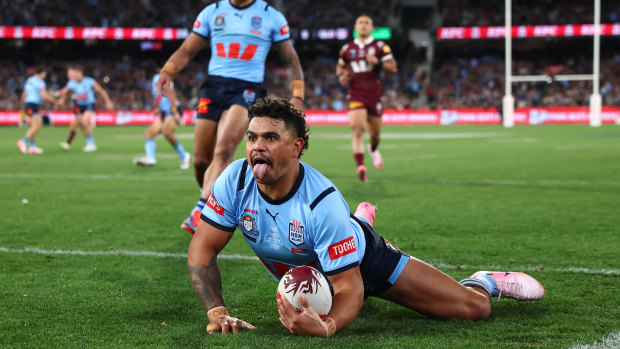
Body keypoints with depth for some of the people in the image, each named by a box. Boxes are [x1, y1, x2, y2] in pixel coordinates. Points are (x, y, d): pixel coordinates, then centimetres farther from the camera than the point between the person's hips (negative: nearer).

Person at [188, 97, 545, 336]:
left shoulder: (323, 202, -41)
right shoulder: (235, 181, -30)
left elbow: (348, 287, -39)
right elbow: (203, 248, -22)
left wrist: (326, 326, -61)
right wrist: (217, 312, -36)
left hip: (361, 259, -5)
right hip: (298, 272, 5)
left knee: (473, 308, -8)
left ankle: (483, 283, 27)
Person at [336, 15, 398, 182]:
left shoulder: (380, 47, 3)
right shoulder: (347, 49, 10)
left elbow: (393, 68, -2)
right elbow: (340, 65, 26)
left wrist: (378, 62, -19)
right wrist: (341, 76, 4)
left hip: (374, 93, 0)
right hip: (356, 94, 0)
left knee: (375, 132, 12)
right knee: (358, 128, -19)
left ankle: (373, 149, 48)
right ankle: (360, 166, -26)